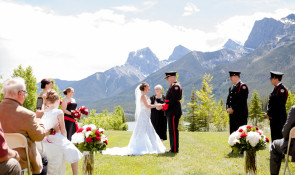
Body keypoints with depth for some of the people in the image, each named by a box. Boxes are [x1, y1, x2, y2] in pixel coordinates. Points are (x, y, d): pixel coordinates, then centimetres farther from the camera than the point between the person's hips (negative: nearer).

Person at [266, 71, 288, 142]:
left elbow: (278, 104, -19)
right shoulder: (276, 88, 14)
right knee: (273, 135, 13)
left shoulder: (282, 89, -15)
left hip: (279, 117, -9)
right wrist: (268, 113, 5)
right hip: (273, 117, 9)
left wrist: (269, 114, -13)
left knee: (278, 136, -6)